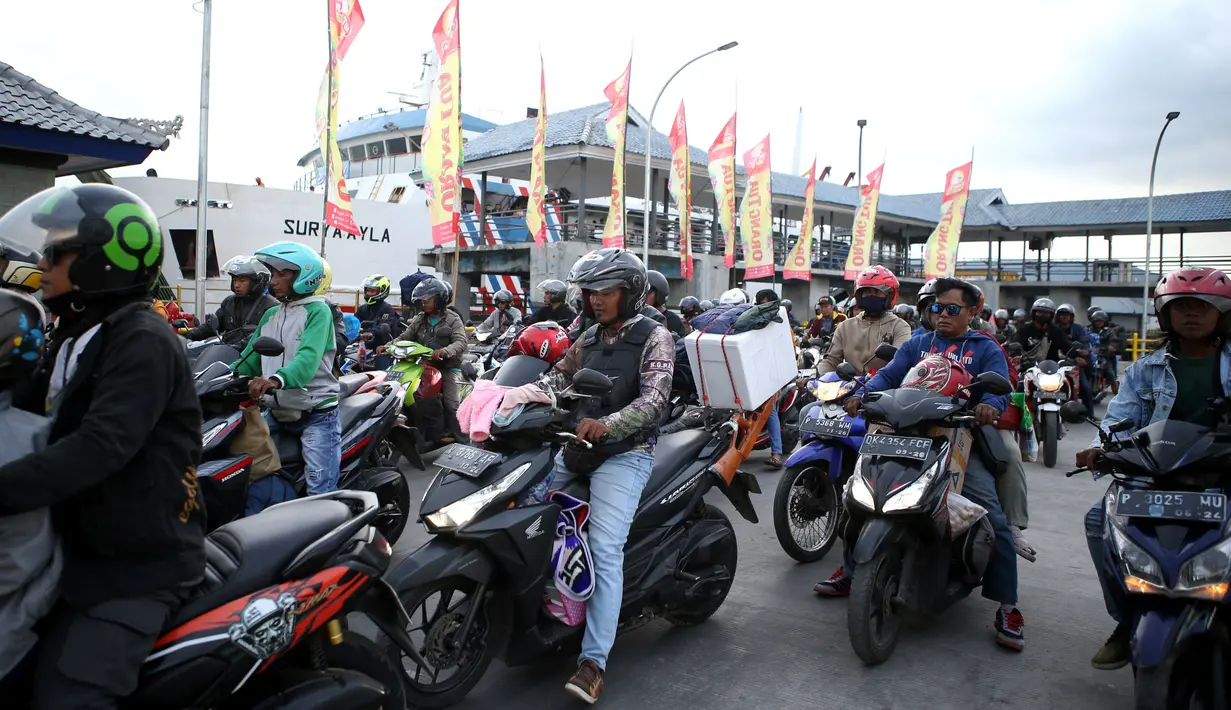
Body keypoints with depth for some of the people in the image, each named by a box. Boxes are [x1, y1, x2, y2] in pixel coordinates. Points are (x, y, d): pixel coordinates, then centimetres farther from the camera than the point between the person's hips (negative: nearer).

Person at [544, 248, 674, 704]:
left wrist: (606, 424, -35)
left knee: (605, 549, -18)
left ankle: (593, 661, -17)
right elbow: (557, 379, 9)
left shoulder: (654, 337, -3)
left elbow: (654, 400, -18)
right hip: (575, 448, 7)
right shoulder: (588, 339, 18)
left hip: (625, 453, -7)